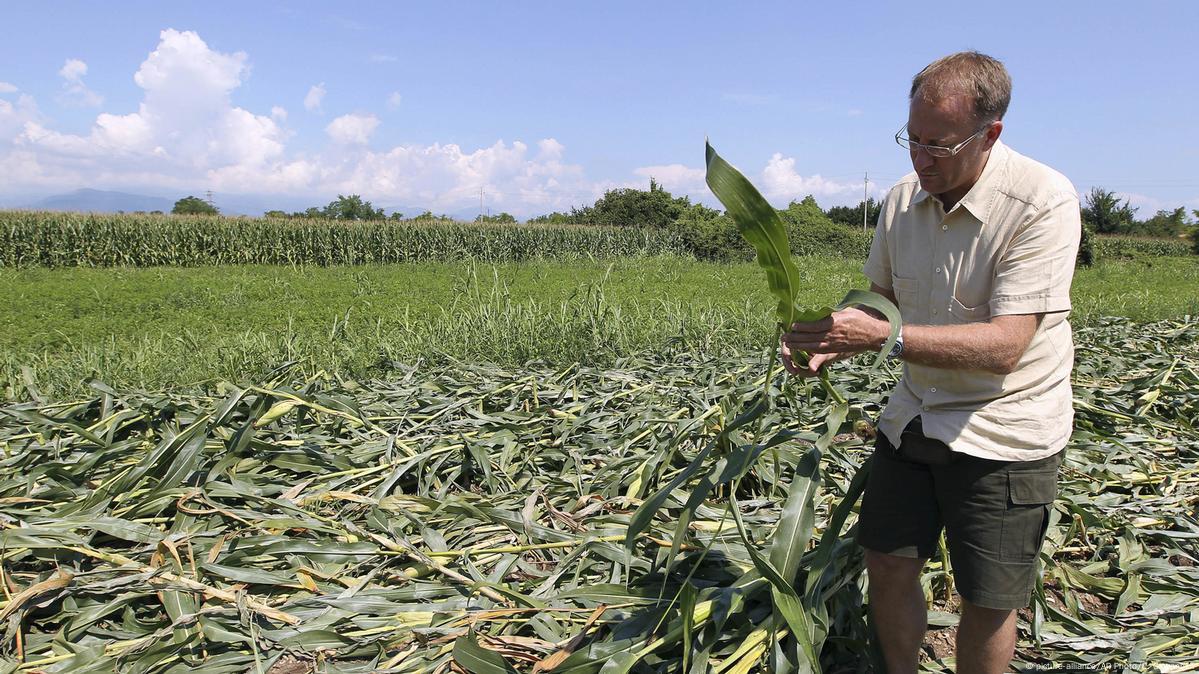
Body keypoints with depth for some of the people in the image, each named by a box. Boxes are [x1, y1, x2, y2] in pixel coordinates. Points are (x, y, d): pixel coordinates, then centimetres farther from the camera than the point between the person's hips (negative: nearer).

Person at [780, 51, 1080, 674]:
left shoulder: (1044, 202, -21)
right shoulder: (903, 198, -2)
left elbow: (1005, 346, -27)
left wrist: (884, 337, -35)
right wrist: (831, 341, -11)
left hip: (1003, 429, -5)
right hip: (916, 413, 5)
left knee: (988, 601, 5)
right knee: (887, 565, 11)